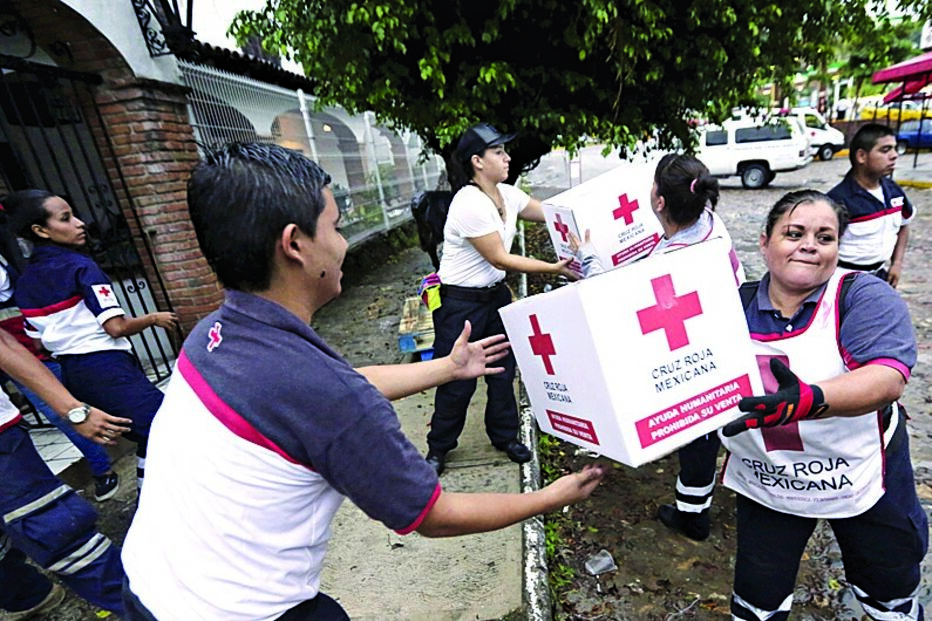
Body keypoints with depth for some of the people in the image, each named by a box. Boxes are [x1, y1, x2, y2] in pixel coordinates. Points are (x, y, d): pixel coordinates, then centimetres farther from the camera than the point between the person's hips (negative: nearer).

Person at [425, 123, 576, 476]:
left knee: (503, 368, 14)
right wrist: (554, 269, -18)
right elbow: (500, 259, -21)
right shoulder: (469, 204, -23)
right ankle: (439, 447, 28)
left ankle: (505, 435, 35)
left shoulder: (508, 195, 2)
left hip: (496, 295, 8)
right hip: (460, 303, -7)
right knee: (458, 379, 5)